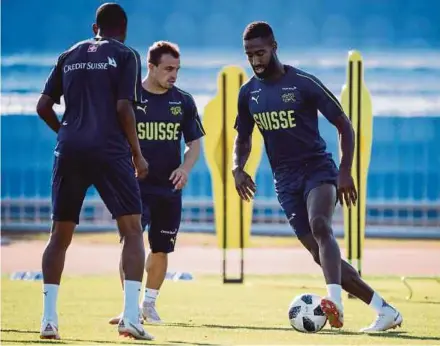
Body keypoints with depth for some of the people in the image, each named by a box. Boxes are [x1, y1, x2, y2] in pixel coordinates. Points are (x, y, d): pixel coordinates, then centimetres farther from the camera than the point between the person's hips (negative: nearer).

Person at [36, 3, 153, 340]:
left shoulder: (70, 56, 17)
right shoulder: (125, 56, 4)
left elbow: (43, 107, 12)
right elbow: (123, 108, -6)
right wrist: (137, 154, 3)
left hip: (70, 151, 4)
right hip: (110, 151, -4)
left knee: (60, 235, 12)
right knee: (132, 230, -1)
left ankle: (49, 318, 6)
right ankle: (130, 316, -15)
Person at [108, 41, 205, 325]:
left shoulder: (183, 101, 3)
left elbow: (195, 143, 7)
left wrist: (186, 167, -11)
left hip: (169, 187, 3)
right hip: (136, 185, -3)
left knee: (160, 250, 10)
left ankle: (149, 304, 28)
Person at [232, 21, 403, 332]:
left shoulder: (304, 84, -9)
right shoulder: (248, 93, 6)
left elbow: (344, 125, -4)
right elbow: (243, 138, 20)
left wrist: (346, 173, -13)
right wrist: (237, 168, -2)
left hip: (317, 169, -5)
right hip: (285, 180, 5)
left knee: (320, 225, -34)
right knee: (322, 255, -1)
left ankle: (336, 302, -52)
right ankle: (385, 310, 7)